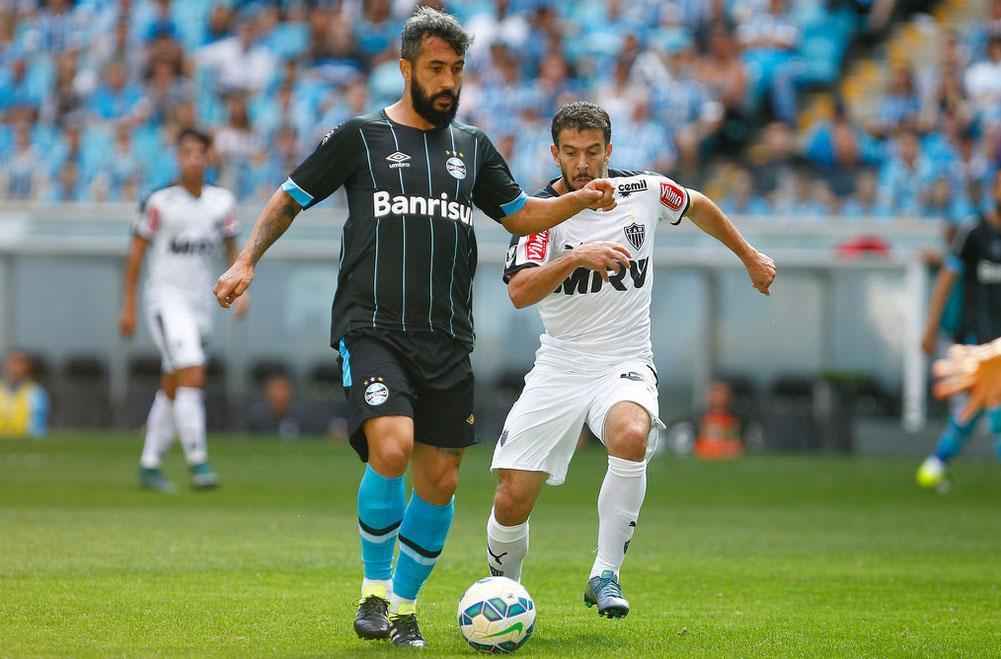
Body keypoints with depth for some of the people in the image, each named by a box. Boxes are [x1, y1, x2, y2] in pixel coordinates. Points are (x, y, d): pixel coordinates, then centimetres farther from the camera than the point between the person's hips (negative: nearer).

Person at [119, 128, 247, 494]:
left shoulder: (222, 202, 4)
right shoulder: (160, 202, -8)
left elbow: (232, 248, 16)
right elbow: (136, 251, -2)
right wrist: (128, 306, -2)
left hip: (200, 303, 5)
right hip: (166, 299, -5)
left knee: (172, 388, 11)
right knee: (192, 376, -20)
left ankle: (149, 464, 21)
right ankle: (197, 462, -21)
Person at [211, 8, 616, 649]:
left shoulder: (473, 147, 15)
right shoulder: (360, 137, 4)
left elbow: (521, 215, 23)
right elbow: (290, 199, 12)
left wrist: (580, 200, 6)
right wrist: (246, 262, 1)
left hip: (448, 340, 4)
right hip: (373, 328, -4)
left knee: (440, 480, 3)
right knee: (391, 449, -24)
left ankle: (404, 604, 21)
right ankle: (373, 589, -3)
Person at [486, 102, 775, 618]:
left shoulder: (644, 192, 0)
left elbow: (699, 208, 23)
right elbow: (519, 292, -23)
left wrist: (750, 257, 31)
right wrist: (577, 257, -37)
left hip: (625, 366, 0)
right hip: (559, 367, 0)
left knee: (630, 437, -35)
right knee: (511, 502, -8)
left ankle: (605, 575, -20)